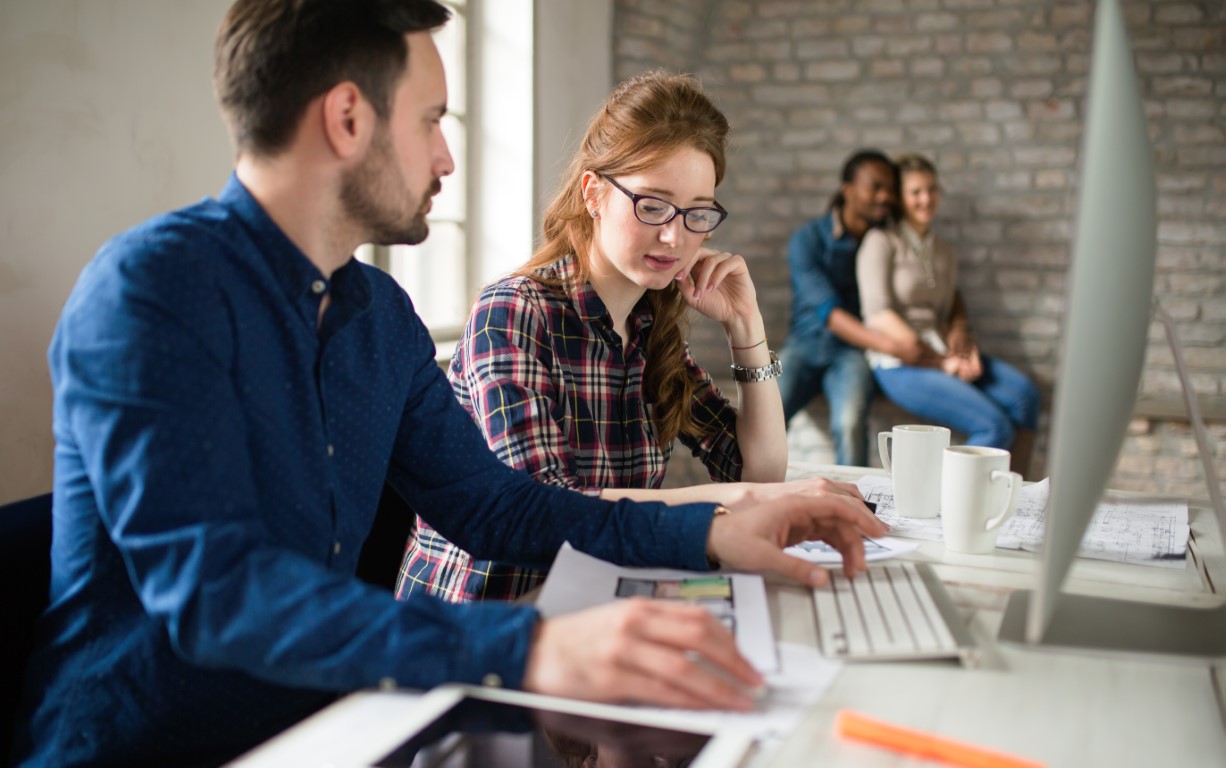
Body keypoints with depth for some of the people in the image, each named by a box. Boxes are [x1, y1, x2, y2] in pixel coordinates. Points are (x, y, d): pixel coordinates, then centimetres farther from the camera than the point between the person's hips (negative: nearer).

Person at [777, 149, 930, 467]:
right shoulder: (807, 239, -5)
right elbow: (829, 313, -15)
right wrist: (890, 345, -28)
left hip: (853, 352, 1)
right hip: (806, 344, -1)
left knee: (850, 423, -32)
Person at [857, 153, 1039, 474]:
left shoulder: (944, 251, 20)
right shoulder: (882, 242, 0)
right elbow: (878, 314, -10)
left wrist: (961, 331, -2)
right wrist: (939, 362, -13)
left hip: (943, 354, 7)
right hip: (900, 363, -7)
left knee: (1024, 393, -19)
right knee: (995, 426, -24)